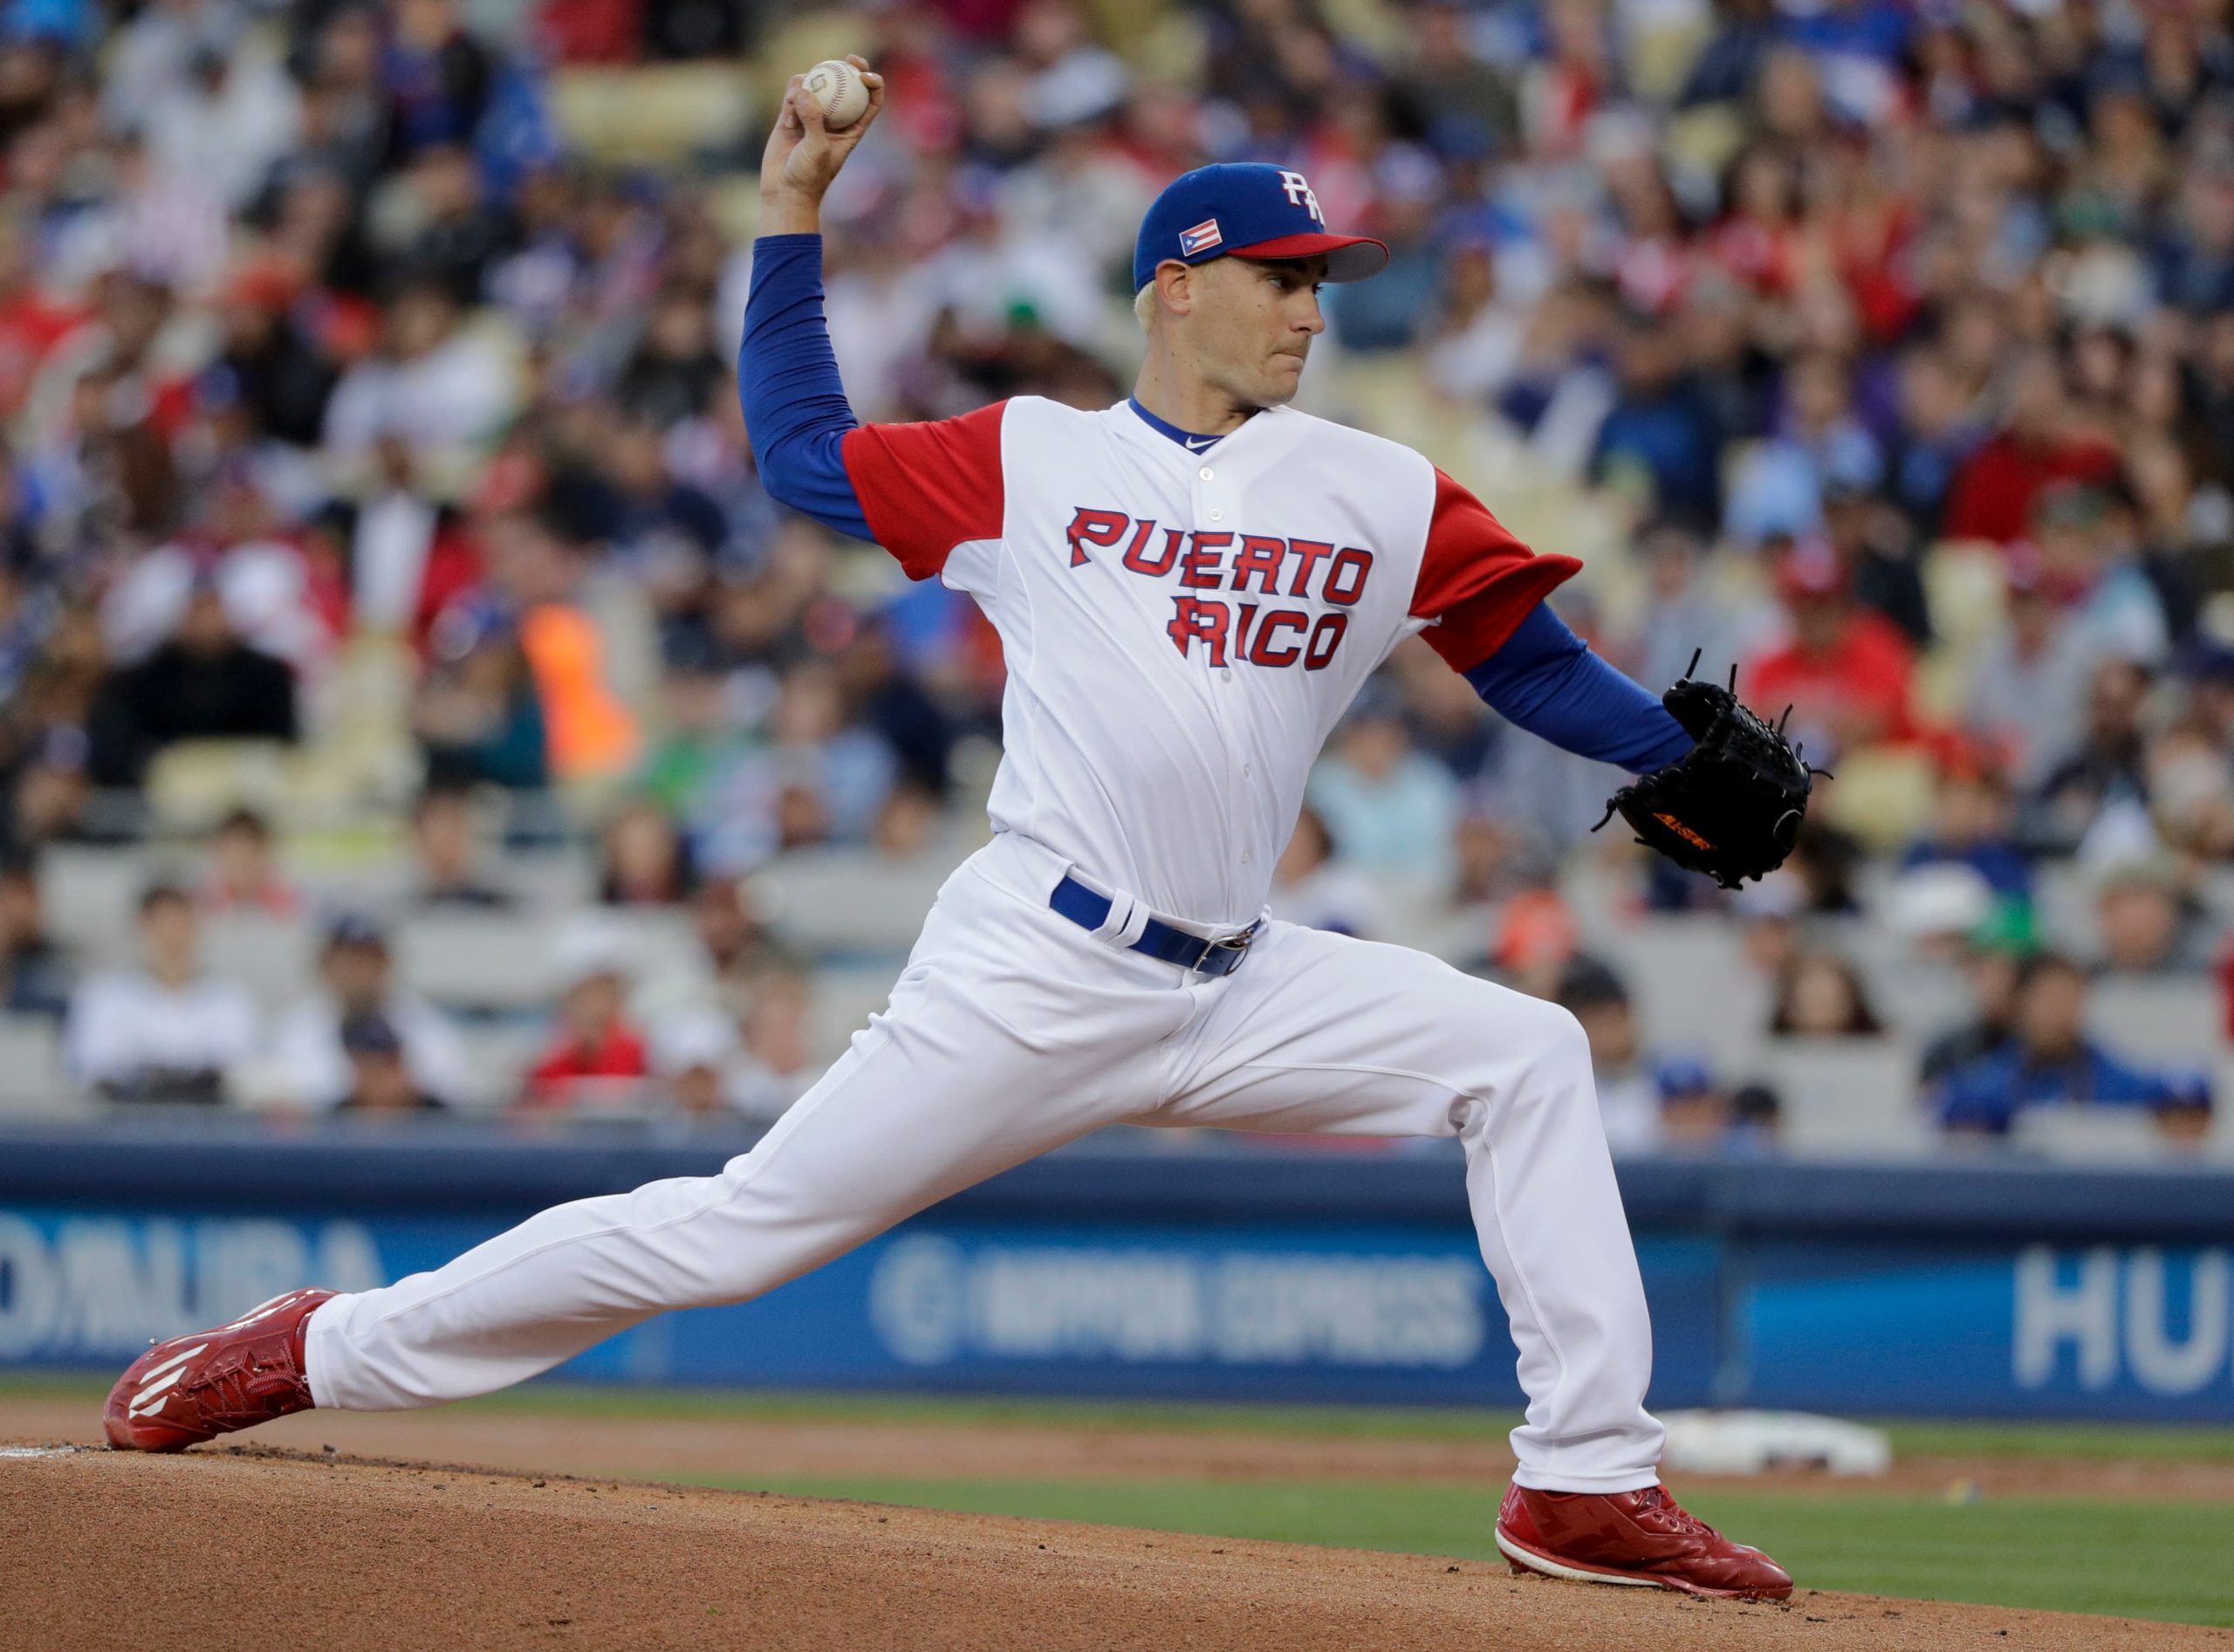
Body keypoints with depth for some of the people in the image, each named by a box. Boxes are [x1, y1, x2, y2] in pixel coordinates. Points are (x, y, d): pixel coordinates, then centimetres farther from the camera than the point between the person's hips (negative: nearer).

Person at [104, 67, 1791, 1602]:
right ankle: (324, 1352, 4)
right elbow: (803, 450, 14)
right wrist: (790, 217, 11)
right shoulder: (1029, 462, 6)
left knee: (1526, 1057, -9)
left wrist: (1685, 761, -5)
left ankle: (1590, 1484, -7)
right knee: (744, 1227, -7)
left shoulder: (1383, 497, 11)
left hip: (1237, 994, 4)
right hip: (1035, 975, -4)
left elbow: (1531, 653, 10)